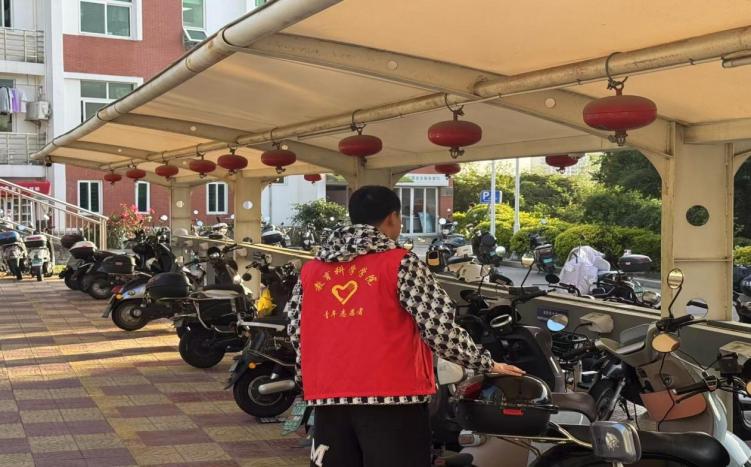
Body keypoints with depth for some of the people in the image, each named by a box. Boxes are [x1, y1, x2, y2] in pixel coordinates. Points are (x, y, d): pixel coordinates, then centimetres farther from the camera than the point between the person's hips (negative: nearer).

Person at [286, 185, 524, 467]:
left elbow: (297, 335, 13)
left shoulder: (310, 271, 9)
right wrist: (487, 364, 4)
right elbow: (439, 328, -9)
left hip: (328, 397, 5)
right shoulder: (400, 263, -5)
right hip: (390, 396, -5)